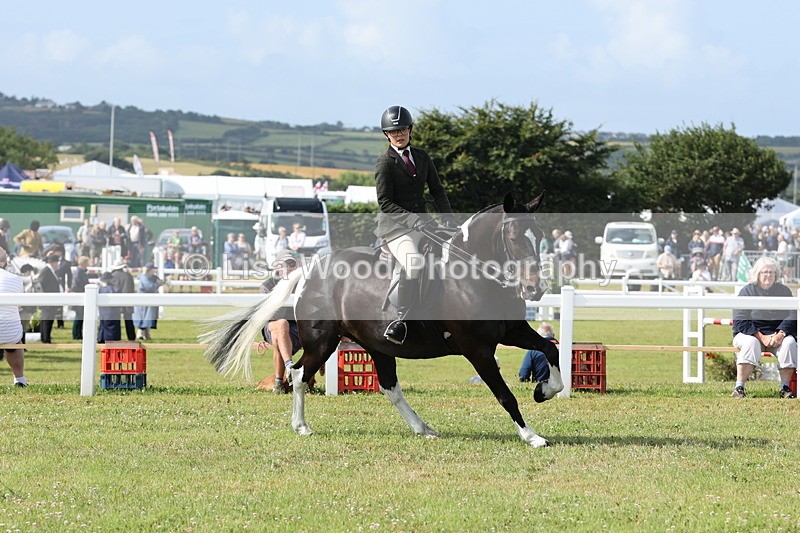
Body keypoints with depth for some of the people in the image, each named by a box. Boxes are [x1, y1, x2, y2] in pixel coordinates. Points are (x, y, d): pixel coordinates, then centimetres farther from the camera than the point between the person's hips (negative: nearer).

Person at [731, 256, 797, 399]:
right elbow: (740, 321, -8)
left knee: (789, 343, -29)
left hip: (778, 333, 2)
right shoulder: (747, 291, 0)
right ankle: (739, 387, -40)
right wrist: (761, 337, -19)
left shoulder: (784, 291, 8)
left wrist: (780, 335, -18)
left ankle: (785, 388, -26)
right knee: (751, 343, -35)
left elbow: (791, 317, 0)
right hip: (751, 333, -2)